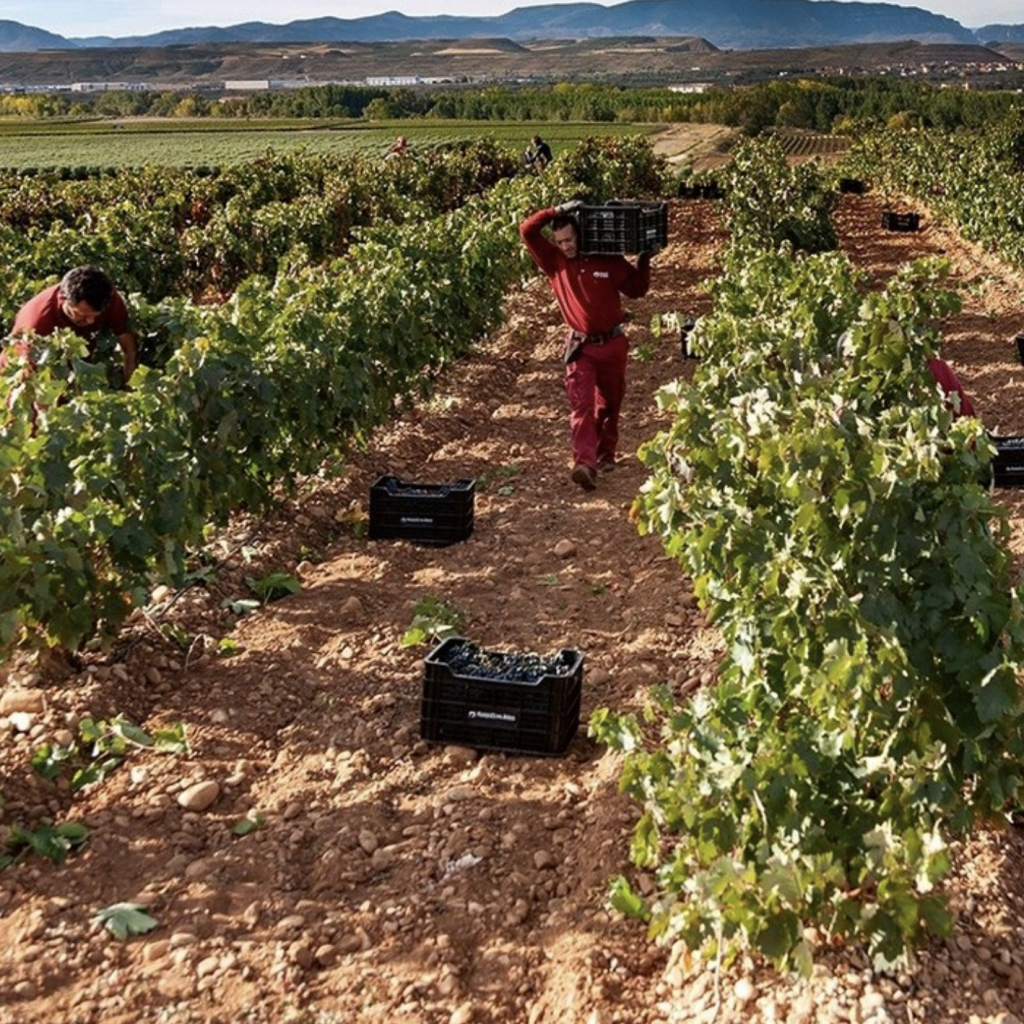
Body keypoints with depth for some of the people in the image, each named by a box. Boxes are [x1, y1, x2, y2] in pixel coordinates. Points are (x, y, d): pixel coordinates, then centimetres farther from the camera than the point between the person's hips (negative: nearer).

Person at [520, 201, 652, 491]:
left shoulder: (609, 260, -1)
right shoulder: (554, 261, -1)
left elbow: (637, 290, 10)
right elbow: (527, 230, -7)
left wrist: (644, 259, -1)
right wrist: (557, 211, -13)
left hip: (613, 344, 2)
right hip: (580, 347, -1)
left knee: (609, 404, 15)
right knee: (581, 405, -15)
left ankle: (606, 453, 33)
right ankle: (584, 464, -26)